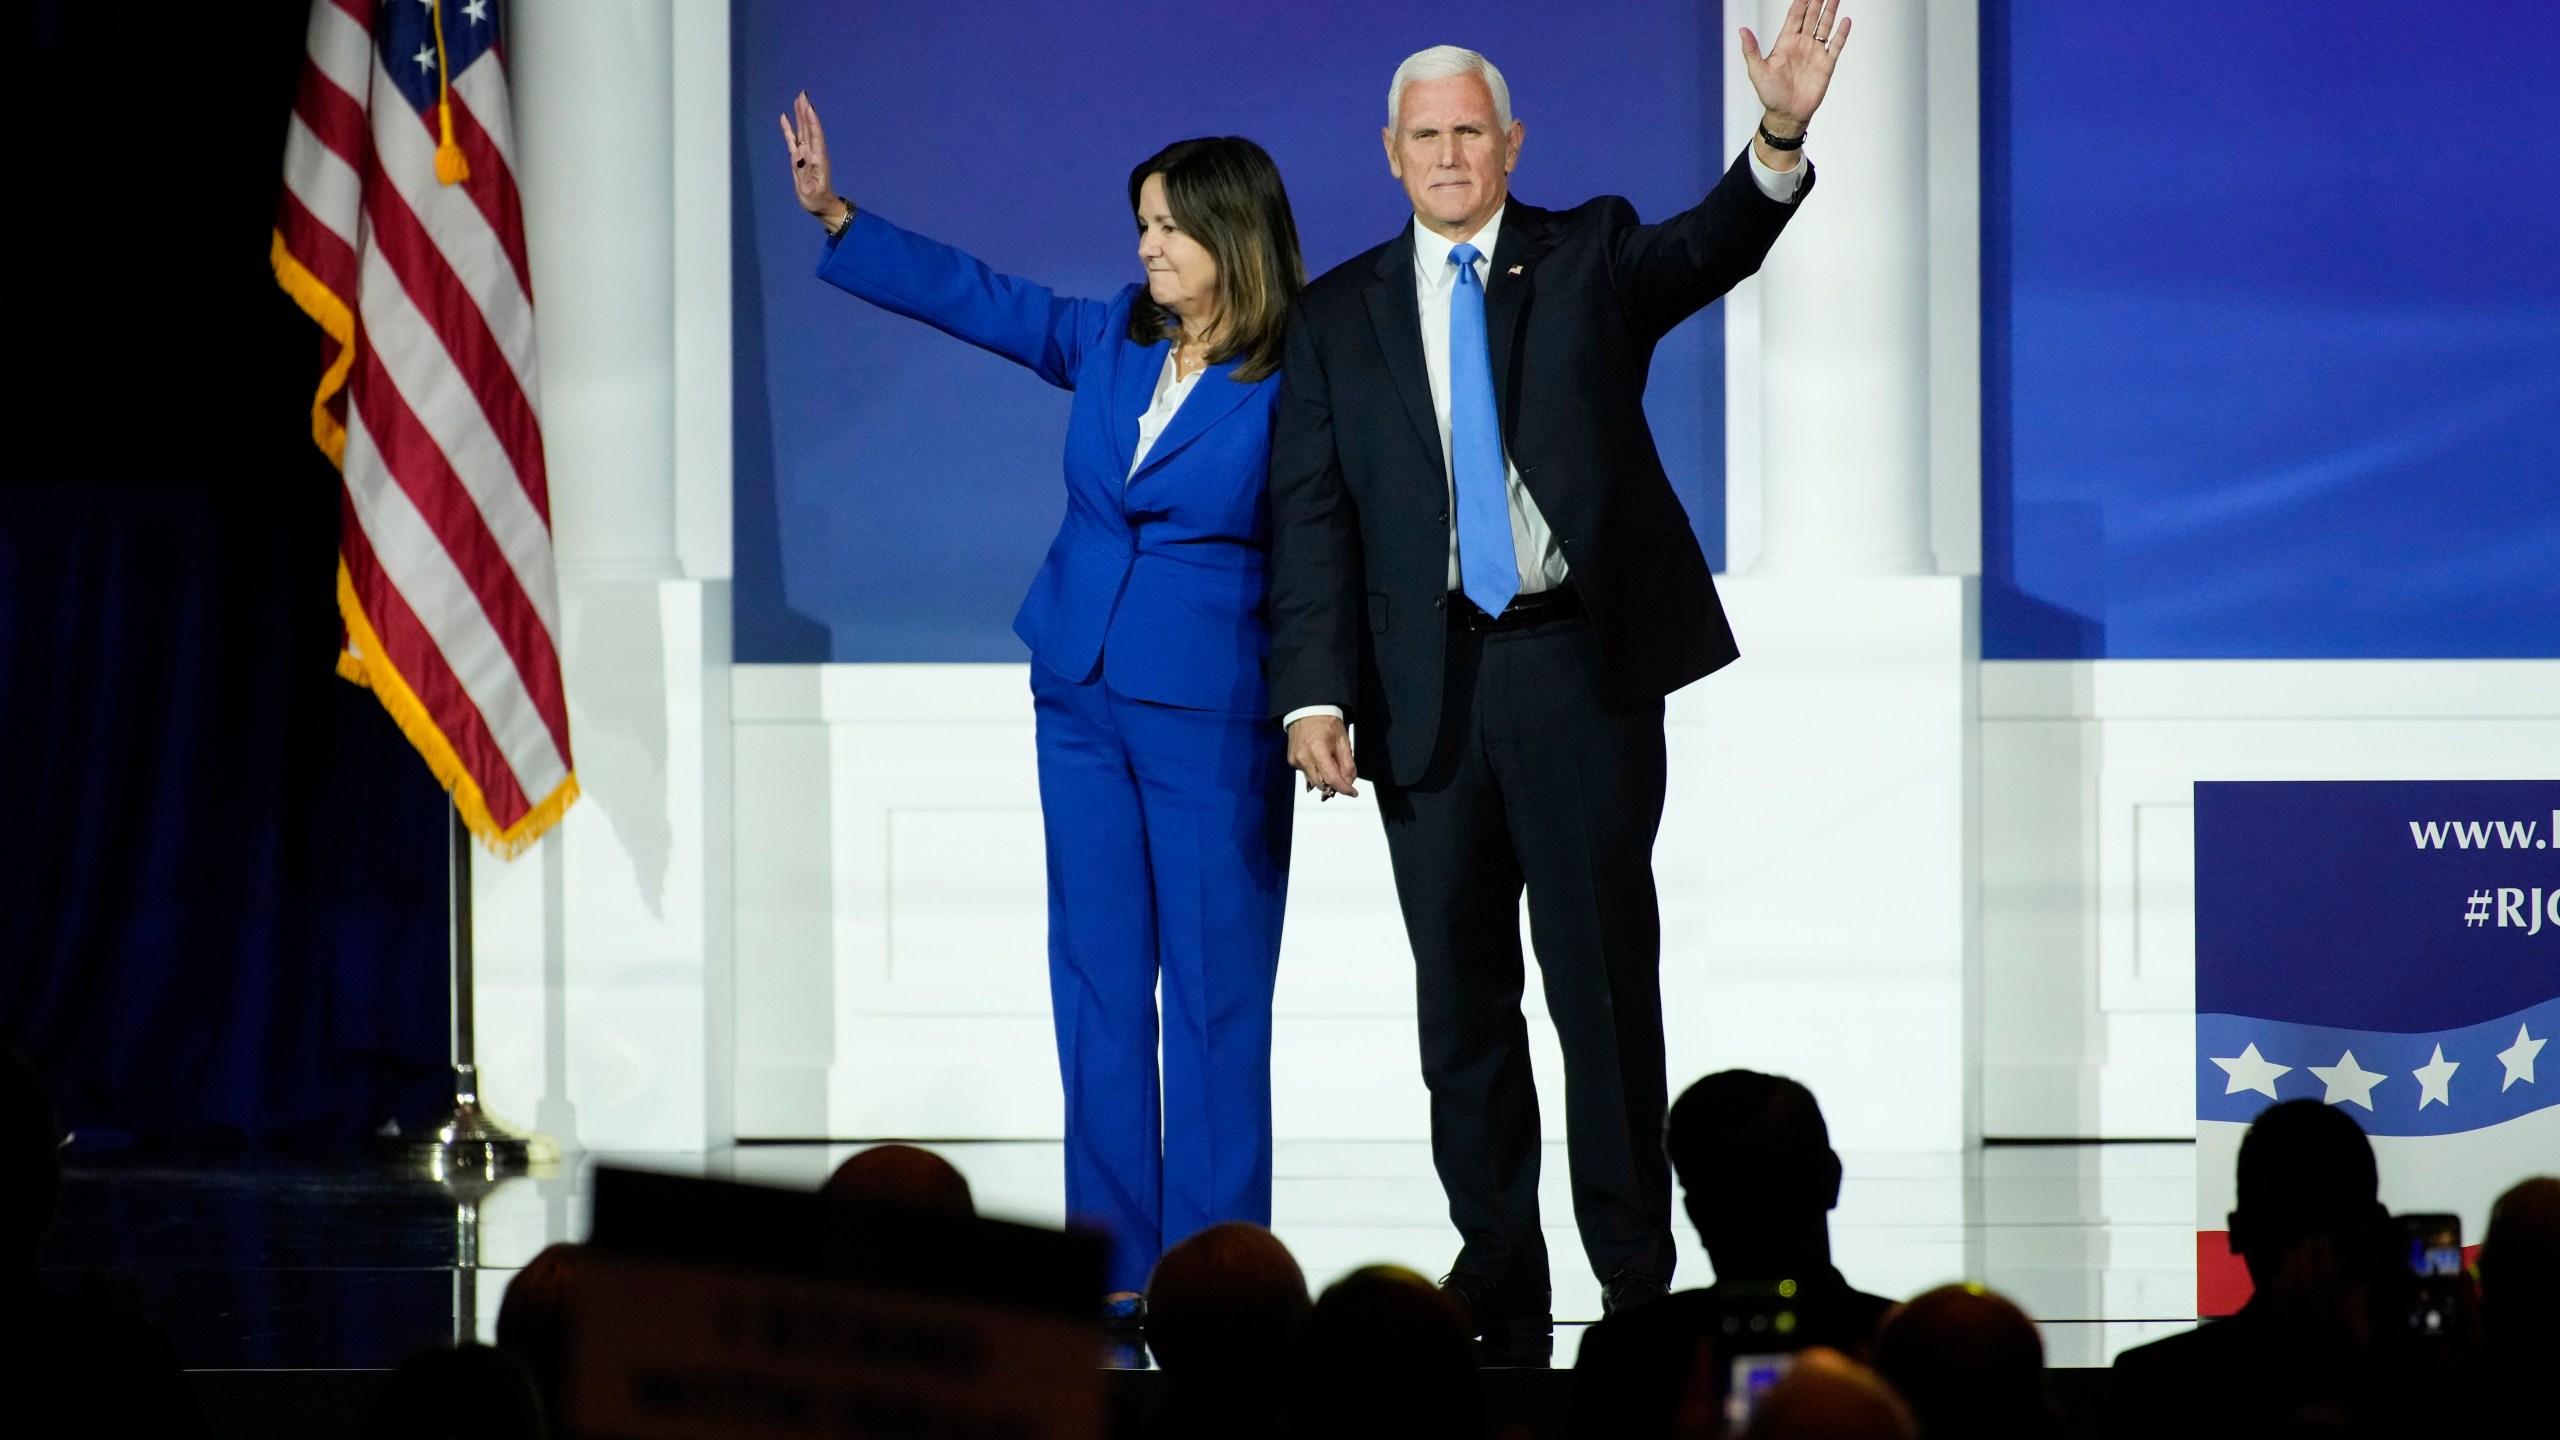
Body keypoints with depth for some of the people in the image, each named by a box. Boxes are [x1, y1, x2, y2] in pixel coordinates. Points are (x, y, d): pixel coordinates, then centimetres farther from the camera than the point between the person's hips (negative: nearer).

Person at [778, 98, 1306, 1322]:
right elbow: (971, 297, 12)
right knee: (1098, 982, 7)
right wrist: (834, 216, 8)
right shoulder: (1111, 342, 6)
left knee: (1215, 996, -2)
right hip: (1083, 701, 6)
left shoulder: (1289, 391, -10)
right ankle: (1116, 1265, 12)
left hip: (1212, 717, -6)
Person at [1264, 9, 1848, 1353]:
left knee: (1606, 976, 0)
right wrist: (1314, 692, -7)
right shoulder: (1339, 316, 8)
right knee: (1460, 990, 7)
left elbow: (1710, 248, -15)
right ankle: (1495, 1266, 15)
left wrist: (1781, 138, -35)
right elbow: (1311, 518, 4)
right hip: (1429, 688, 2)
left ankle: (1635, 1272, 6)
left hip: (1584, 667, -2)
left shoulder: (1590, 255, 5)